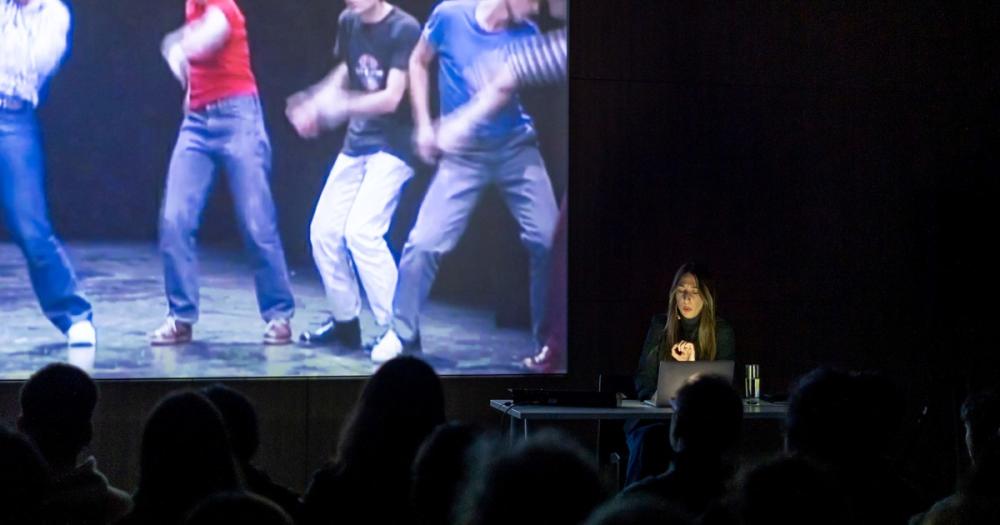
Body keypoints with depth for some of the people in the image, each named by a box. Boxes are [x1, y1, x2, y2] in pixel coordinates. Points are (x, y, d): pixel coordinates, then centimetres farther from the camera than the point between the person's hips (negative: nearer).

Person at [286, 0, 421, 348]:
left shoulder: (404, 29, -16)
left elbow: (391, 98, -20)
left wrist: (340, 107, -24)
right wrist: (316, 103, 5)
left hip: (392, 146, -7)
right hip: (356, 142, 8)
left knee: (361, 231, -20)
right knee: (324, 230, 7)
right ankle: (345, 320, 22)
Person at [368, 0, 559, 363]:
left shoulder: (526, 34, -1)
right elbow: (418, 63, 7)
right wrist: (424, 125, 2)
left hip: (516, 146, 2)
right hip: (462, 153, -2)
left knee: (549, 241, -7)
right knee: (425, 243, -10)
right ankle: (402, 334, 9)